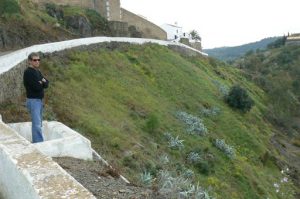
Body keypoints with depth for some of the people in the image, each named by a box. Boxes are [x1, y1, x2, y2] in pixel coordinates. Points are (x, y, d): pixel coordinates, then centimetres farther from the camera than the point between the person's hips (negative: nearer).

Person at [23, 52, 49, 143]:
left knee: (38, 123, 13)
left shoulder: (37, 72, 14)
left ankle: (36, 142, 21)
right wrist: (42, 83, -1)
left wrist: (42, 82, -14)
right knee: (37, 124, -12)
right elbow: (37, 87, -21)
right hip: (33, 100, -9)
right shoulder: (28, 72, -12)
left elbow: (47, 84, 6)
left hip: (39, 100, 9)